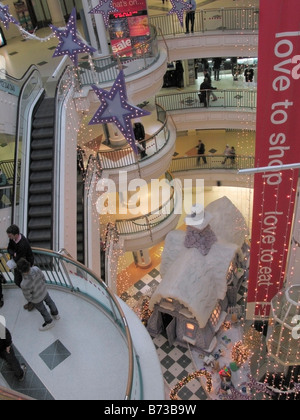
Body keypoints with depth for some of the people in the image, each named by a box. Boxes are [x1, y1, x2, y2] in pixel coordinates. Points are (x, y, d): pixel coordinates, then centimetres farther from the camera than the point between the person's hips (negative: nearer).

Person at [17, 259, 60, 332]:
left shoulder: (24, 285, -44)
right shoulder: (36, 269, -33)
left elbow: (28, 297, -24)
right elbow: (43, 278, -11)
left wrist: (30, 300, 0)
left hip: (37, 298, -4)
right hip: (44, 291, 4)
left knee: (42, 309, 27)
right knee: (49, 301, 34)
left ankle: (49, 322, 54)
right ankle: (55, 314, 61)